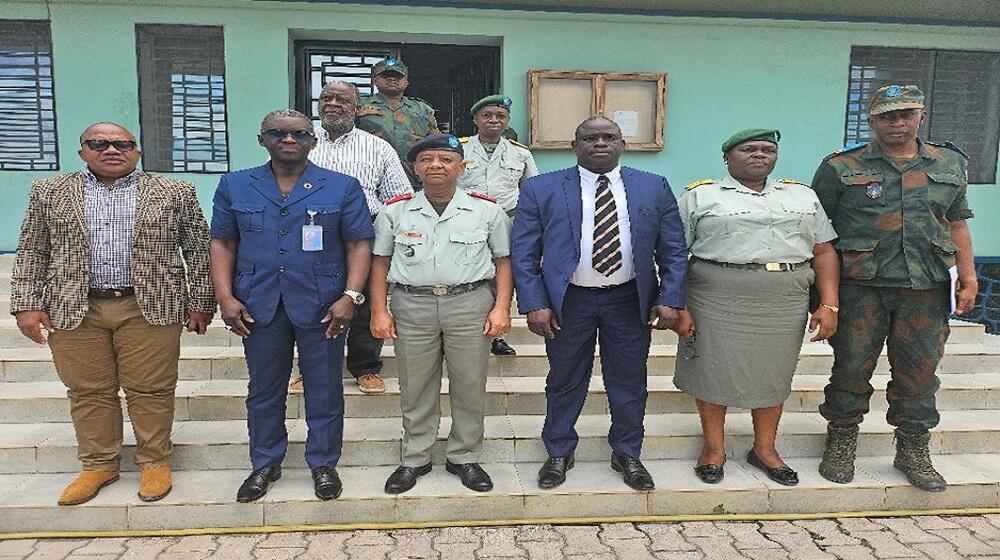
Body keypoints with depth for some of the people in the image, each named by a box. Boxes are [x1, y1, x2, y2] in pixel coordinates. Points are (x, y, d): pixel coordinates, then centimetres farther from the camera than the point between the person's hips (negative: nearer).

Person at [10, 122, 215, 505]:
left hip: (150, 308, -2)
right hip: (72, 310, 2)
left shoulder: (175, 193, 3)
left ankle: (154, 462, 19)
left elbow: (199, 250, 3)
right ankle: (99, 464, 24)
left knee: (150, 391, 3)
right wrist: (27, 304, 2)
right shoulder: (49, 192, 9)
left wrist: (200, 303, -1)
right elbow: (31, 252, 10)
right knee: (88, 392, 9)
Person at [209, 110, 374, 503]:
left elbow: (358, 245, -2)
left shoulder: (343, 188, 1)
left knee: (324, 389, 7)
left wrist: (350, 296, -12)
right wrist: (225, 298, -2)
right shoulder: (234, 186, 7)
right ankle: (265, 464, 31)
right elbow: (223, 243, 7)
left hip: (322, 305, -1)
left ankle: (323, 464, 25)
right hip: (258, 305, 2)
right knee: (264, 388, 13)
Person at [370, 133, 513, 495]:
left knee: (470, 386, 7)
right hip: (411, 305, 1)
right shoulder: (395, 211, 5)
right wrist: (379, 311, 2)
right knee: (415, 388, 9)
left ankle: (464, 458, 24)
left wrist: (502, 307, -5)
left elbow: (503, 260, 4)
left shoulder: (486, 210, 2)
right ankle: (415, 459, 26)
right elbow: (380, 262, 8)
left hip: (470, 303, 0)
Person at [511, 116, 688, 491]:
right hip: (568, 301, -1)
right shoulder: (540, 189, -3)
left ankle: (627, 454, 32)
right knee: (565, 381, 12)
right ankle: (559, 453, 32)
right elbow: (523, 253, -4)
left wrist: (669, 300, -5)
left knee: (629, 383, 12)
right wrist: (534, 304, -11)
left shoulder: (654, 188, 2)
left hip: (630, 300, 2)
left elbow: (673, 250, 4)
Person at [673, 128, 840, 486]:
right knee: (714, 370, 5)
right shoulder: (700, 196, 0)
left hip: (785, 305, 3)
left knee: (773, 375, 12)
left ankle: (764, 449, 29)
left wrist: (829, 305, 0)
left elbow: (823, 252, 10)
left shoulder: (803, 195, 12)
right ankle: (714, 447, 23)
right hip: (717, 300, -3)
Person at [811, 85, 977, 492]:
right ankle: (840, 446, 19)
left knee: (919, 372, 10)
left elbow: (957, 224, 16)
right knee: (851, 368, 4)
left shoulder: (950, 164, 12)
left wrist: (968, 277, 9)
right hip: (861, 287, -3)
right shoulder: (841, 167, 0)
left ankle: (913, 451, 26)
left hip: (926, 289, 3)